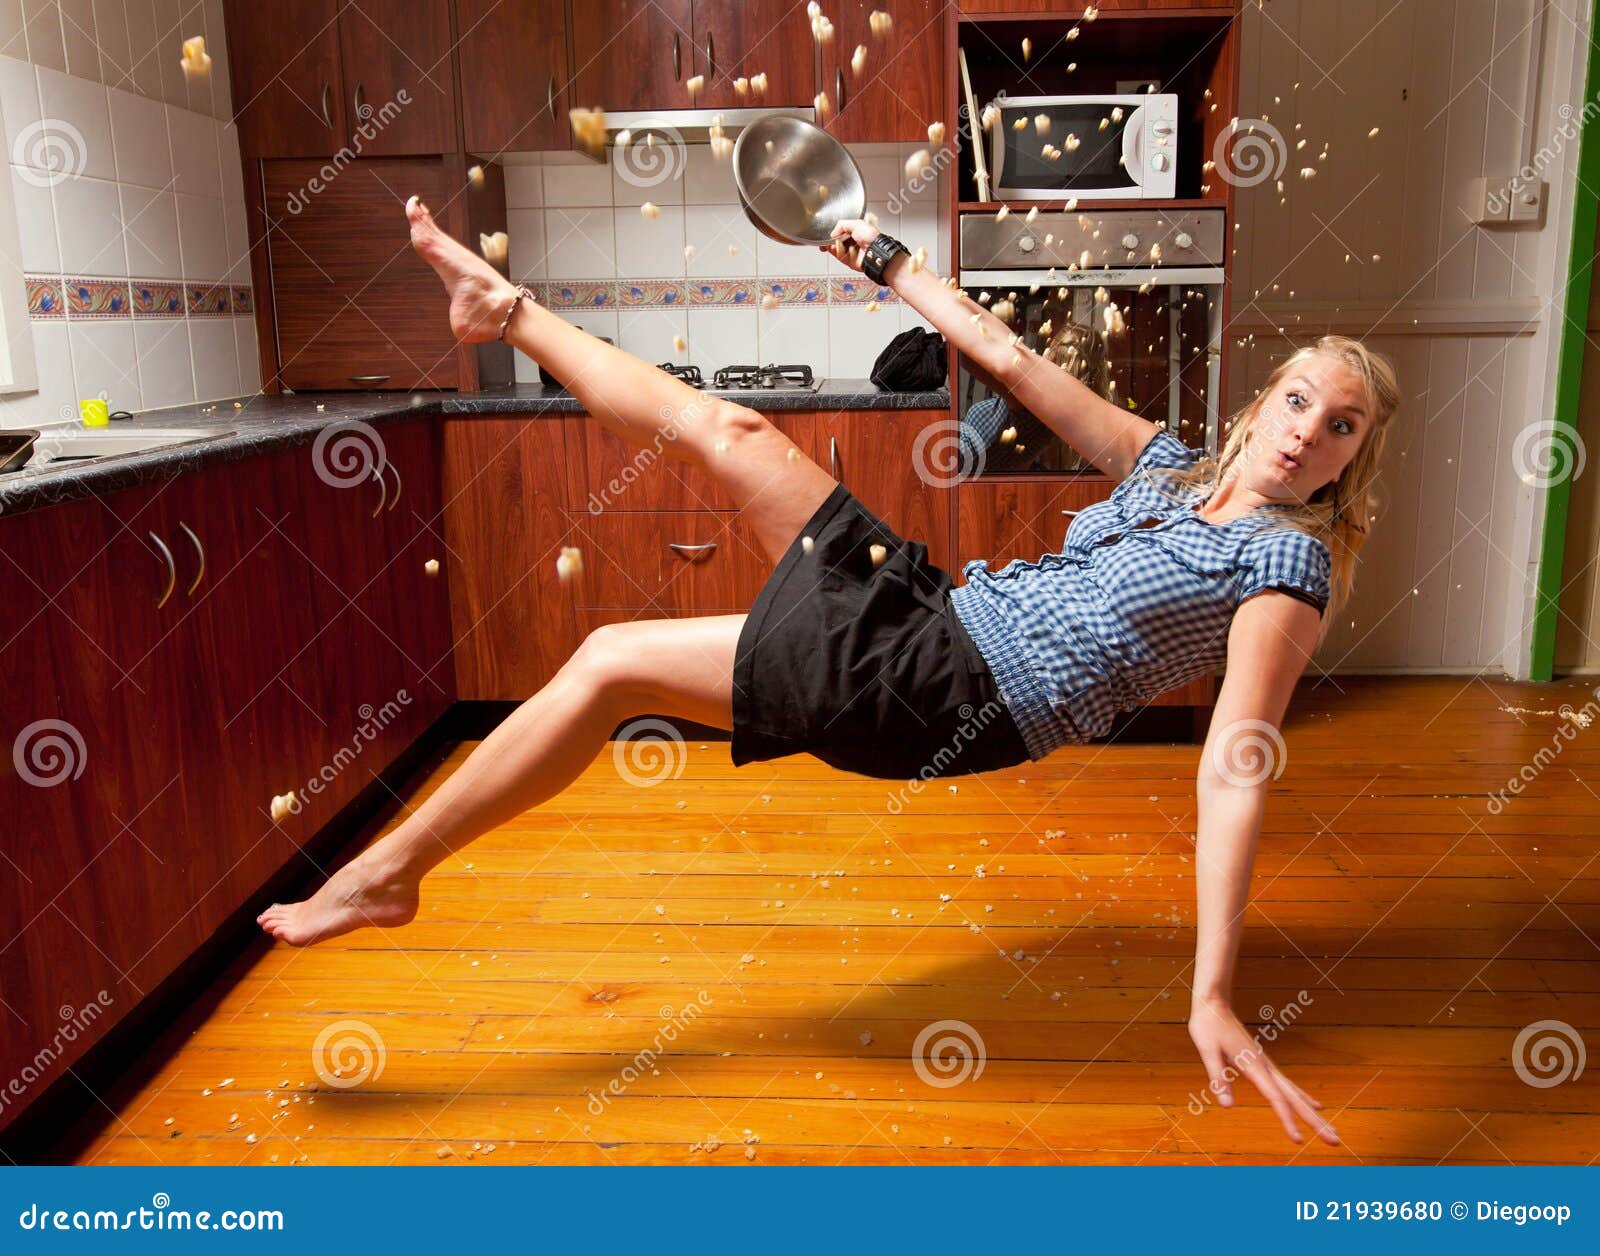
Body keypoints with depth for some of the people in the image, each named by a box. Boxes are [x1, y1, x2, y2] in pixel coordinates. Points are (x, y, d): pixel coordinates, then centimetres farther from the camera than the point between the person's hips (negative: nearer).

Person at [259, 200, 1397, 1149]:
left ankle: (392, 872, 9)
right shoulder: (1167, 464, 13)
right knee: (725, 426, 3)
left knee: (608, 663, -8)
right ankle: (509, 311, 29)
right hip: (930, 598, 7)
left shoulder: (1288, 564, -7)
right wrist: (890, 263, 15)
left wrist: (1214, 993, -28)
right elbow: (1013, 360, 14)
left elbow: (1234, 772, -20)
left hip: (952, 699, -7)